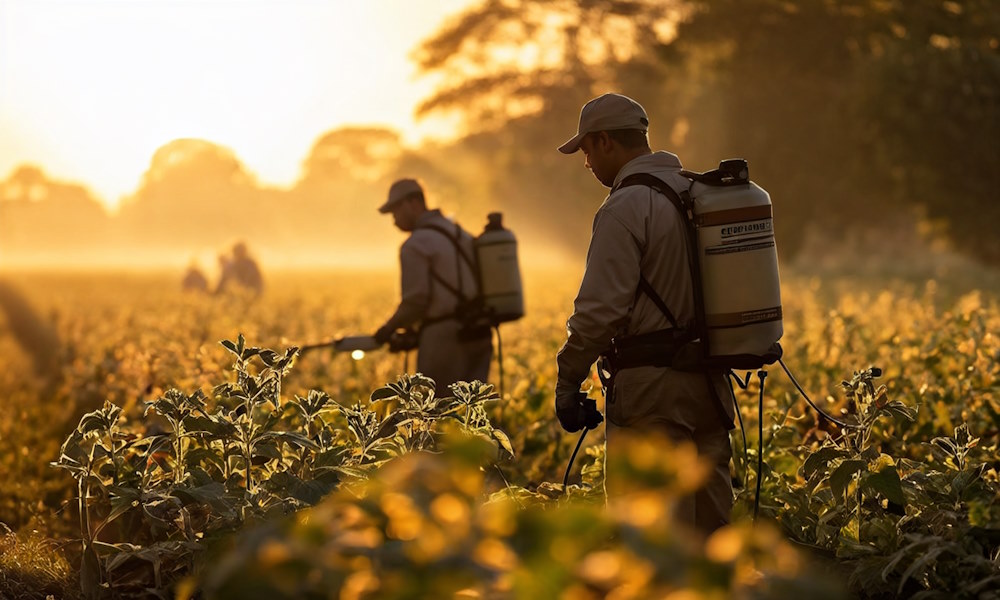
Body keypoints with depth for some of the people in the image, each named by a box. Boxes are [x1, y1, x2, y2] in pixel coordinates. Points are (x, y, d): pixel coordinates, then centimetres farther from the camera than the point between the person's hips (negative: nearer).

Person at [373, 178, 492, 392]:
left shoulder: (416, 244, -8)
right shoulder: (461, 236, 18)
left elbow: (416, 300, -15)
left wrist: (391, 327, 3)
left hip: (444, 339, -8)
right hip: (478, 337, 8)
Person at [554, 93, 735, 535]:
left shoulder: (625, 209, -13)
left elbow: (602, 309, -18)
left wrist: (567, 382, -9)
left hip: (653, 387, -8)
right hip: (710, 384, 8)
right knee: (707, 522, 12)